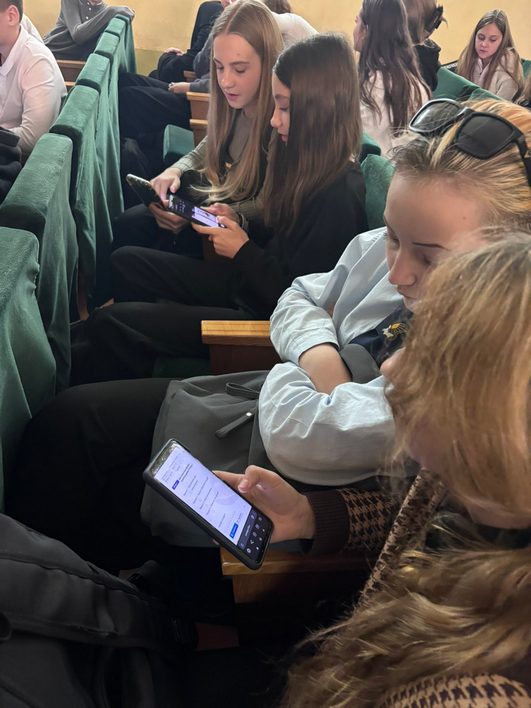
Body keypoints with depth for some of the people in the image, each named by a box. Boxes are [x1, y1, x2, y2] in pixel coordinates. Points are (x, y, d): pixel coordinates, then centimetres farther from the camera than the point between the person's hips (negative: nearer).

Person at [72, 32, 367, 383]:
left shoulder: (340, 195, -27)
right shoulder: (310, 163, 1)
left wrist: (242, 250, -15)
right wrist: (241, 224, -2)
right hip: (249, 282, 10)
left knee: (109, 323, -11)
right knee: (126, 262, 16)